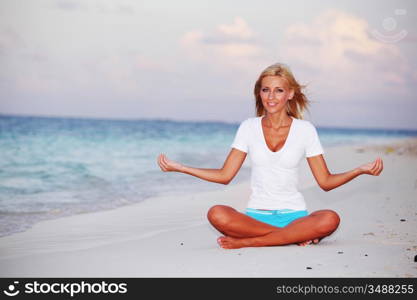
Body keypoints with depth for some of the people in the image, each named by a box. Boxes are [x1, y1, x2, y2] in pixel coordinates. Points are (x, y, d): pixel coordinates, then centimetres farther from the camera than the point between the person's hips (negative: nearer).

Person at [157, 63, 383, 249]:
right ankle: (296, 236, -20)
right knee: (217, 214, -31)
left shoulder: (305, 130, 4)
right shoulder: (249, 128, 7)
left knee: (330, 219, -33)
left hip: (293, 215, 0)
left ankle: (246, 242, -24)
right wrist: (179, 168, -2)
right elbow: (225, 175, 6)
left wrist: (360, 170, -13)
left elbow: (326, 182, 3)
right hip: (256, 215, 0)